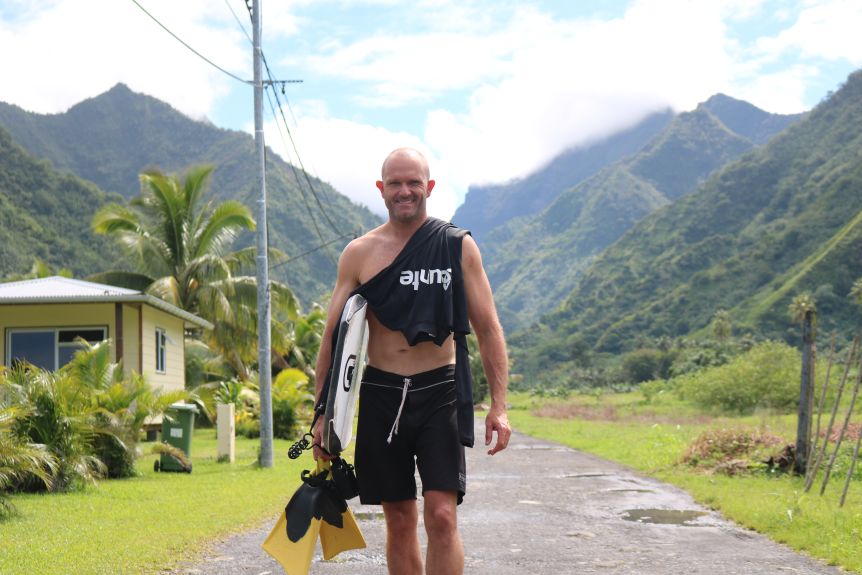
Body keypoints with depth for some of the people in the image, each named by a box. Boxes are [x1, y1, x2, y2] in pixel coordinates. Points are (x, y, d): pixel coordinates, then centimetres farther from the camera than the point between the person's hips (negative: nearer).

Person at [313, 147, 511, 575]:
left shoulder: (458, 246, 3)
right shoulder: (359, 254, 6)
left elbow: (487, 329, 4)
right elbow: (334, 335, 7)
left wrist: (498, 405, -4)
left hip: (440, 394, -2)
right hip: (381, 396, 2)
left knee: (441, 515, -12)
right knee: (400, 522, 8)